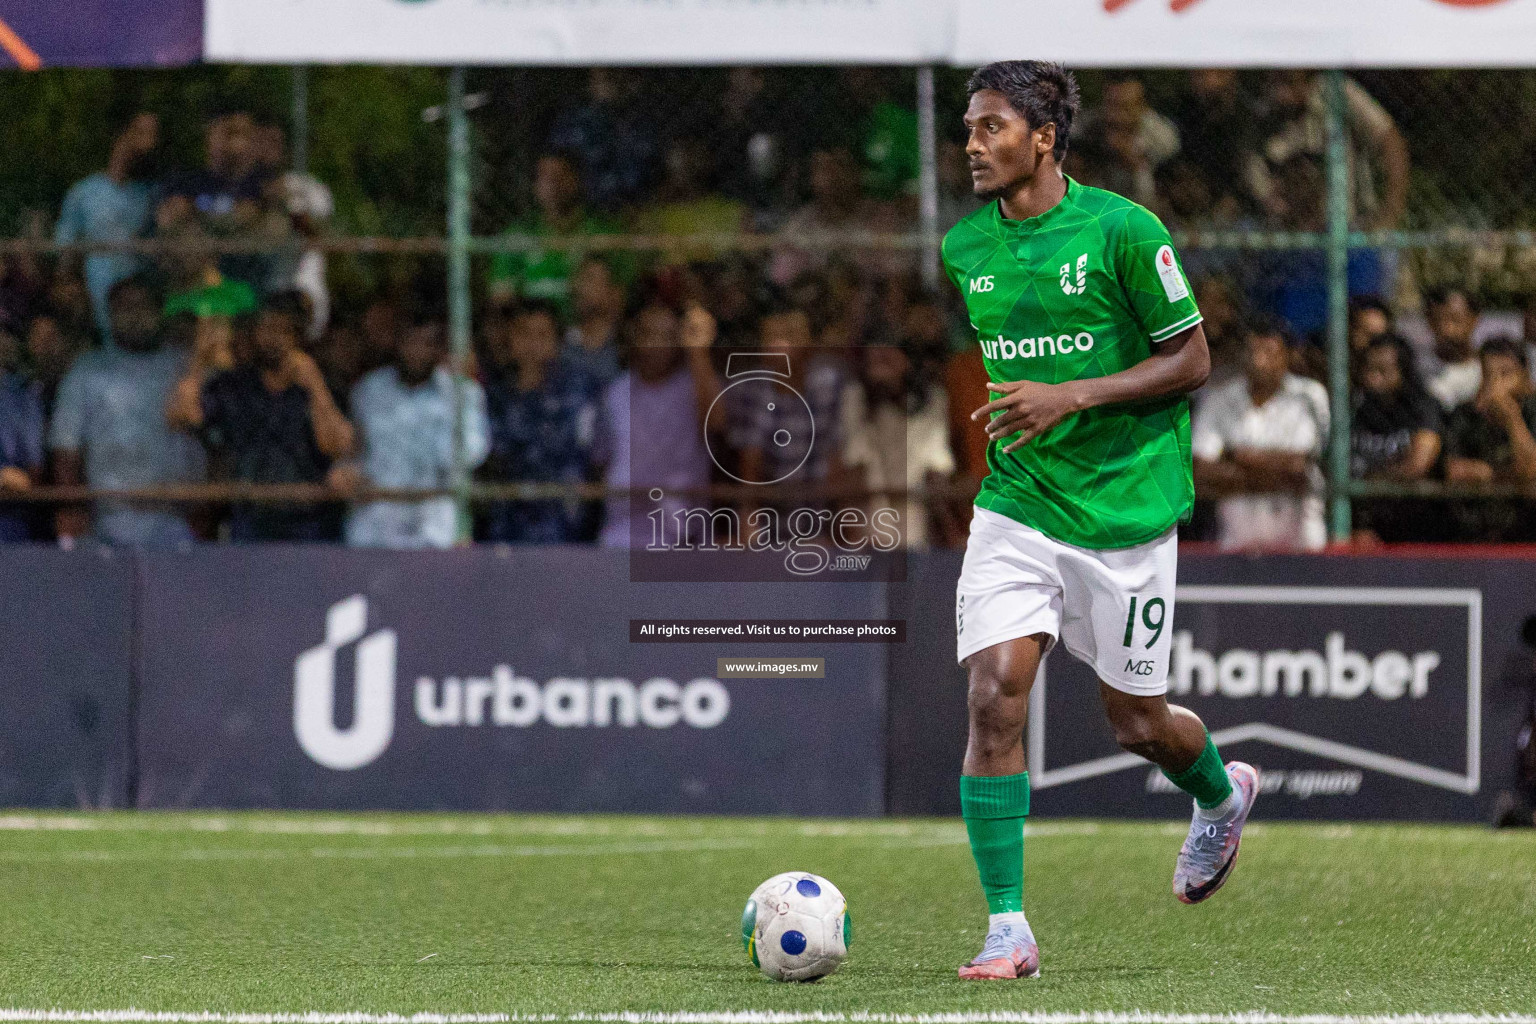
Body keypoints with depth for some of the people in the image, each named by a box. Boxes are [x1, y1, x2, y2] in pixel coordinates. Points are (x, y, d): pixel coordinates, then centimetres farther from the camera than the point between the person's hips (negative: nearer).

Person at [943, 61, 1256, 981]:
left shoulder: (1121, 230, -12)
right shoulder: (964, 247, 4)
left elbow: (1191, 361, -9)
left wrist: (1071, 398, -19)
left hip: (1126, 510, -3)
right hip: (1015, 507, 4)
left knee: (1136, 723, 9)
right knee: (994, 697, -14)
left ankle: (1224, 794, 45)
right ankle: (1009, 930, -10)